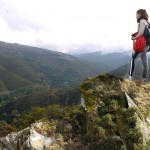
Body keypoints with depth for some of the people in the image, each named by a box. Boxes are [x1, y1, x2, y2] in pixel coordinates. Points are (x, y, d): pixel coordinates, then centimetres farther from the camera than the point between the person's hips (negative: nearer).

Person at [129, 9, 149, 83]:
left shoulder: (142, 21, -8)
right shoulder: (146, 22, 18)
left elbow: (141, 32, -18)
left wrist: (135, 38, -5)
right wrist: (135, 35, 6)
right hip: (145, 45, 9)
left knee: (133, 59, -5)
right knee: (145, 62, 7)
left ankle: (130, 76, -7)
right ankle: (144, 78, 10)